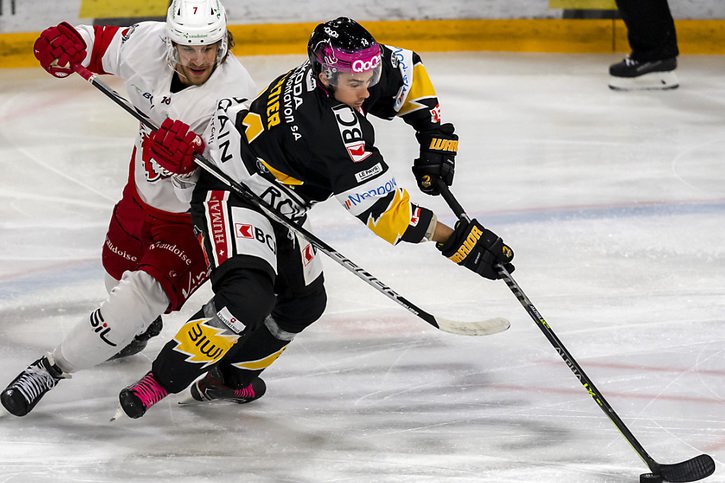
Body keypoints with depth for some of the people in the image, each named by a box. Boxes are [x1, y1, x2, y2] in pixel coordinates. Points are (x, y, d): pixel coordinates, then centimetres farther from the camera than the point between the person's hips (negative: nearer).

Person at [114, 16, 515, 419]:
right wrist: (455, 240, -34)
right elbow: (379, 206, -37)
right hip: (231, 190, -10)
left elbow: (408, 71, 10)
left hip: (277, 203, 10)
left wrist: (435, 135, 2)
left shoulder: (353, 69, -13)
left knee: (304, 301, 15)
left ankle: (230, 378, 28)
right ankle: (158, 383, -18)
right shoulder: (331, 124, -37)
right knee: (248, 299, -28)